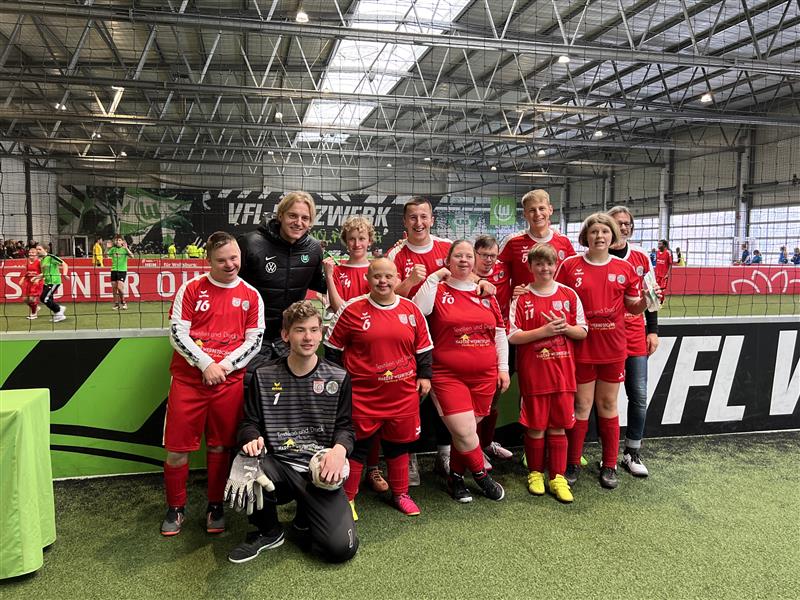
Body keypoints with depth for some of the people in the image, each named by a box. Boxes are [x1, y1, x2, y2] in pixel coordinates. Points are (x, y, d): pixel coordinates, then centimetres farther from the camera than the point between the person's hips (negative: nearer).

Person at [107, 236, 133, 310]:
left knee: (120, 287, -13)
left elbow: (132, 255, -19)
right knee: (114, 288, 4)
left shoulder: (124, 249, -3)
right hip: (114, 270, 4)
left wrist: (126, 248, -31)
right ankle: (116, 304, 14)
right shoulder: (113, 249, 9)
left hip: (122, 270, -4)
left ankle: (123, 302, 6)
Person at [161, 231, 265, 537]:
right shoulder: (191, 288, 0)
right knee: (177, 446, 3)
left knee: (220, 446, 9)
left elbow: (254, 340, 2)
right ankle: (175, 508, 23)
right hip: (188, 379, -1)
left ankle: (215, 507, 26)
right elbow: (177, 332, -4)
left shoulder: (251, 295, 4)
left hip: (230, 382, 1)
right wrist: (205, 364, -12)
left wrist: (224, 366, -10)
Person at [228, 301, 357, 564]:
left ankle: (304, 520, 21)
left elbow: (345, 426, 7)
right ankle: (268, 531, 0)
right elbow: (249, 423, 7)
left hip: (319, 471, 0)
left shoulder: (338, 378, 5)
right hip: (278, 465, 1)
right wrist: (252, 439, -17)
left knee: (342, 547, -17)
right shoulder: (264, 376, 5)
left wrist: (339, 449, -16)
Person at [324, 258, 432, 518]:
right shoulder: (352, 309, -6)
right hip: (362, 393, -3)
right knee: (357, 445, 6)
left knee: (399, 444, 15)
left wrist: (424, 375, 7)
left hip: (403, 393, 3)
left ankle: (400, 494, 33)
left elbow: (423, 347, 12)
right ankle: (347, 498, 22)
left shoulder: (411, 309, 3)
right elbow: (333, 346, 1)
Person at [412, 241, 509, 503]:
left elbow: (500, 333, 13)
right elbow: (419, 310, -19)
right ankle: (481, 475, 14)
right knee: (464, 431, -11)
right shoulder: (438, 290, 1)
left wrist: (503, 367, 8)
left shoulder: (485, 293, 11)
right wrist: (433, 278, -13)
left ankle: (455, 476, 30)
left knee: (465, 431, 10)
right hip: (448, 376, -3)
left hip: (485, 375, 4)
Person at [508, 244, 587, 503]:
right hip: (533, 372, -2)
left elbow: (582, 332, 7)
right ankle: (535, 473, 23)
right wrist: (544, 331, -17)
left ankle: (557, 477, 19)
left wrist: (565, 328, -14)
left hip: (563, 370, 2)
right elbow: (512, 336, -7)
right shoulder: (522, 298, -2)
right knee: (536, 425, 6)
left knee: (559, 425, 7)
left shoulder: (569, 294, 5)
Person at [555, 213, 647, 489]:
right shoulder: (570, 265, -4)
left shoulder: (625, 268, 3)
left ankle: (609, 465, 25)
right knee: (581, 405, 6)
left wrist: (646, 299, -11)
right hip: (581, 345, -2)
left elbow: (634, 308, 8)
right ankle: (573, 463, 22)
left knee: (608, 405, 12)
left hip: (613, 347, 2)